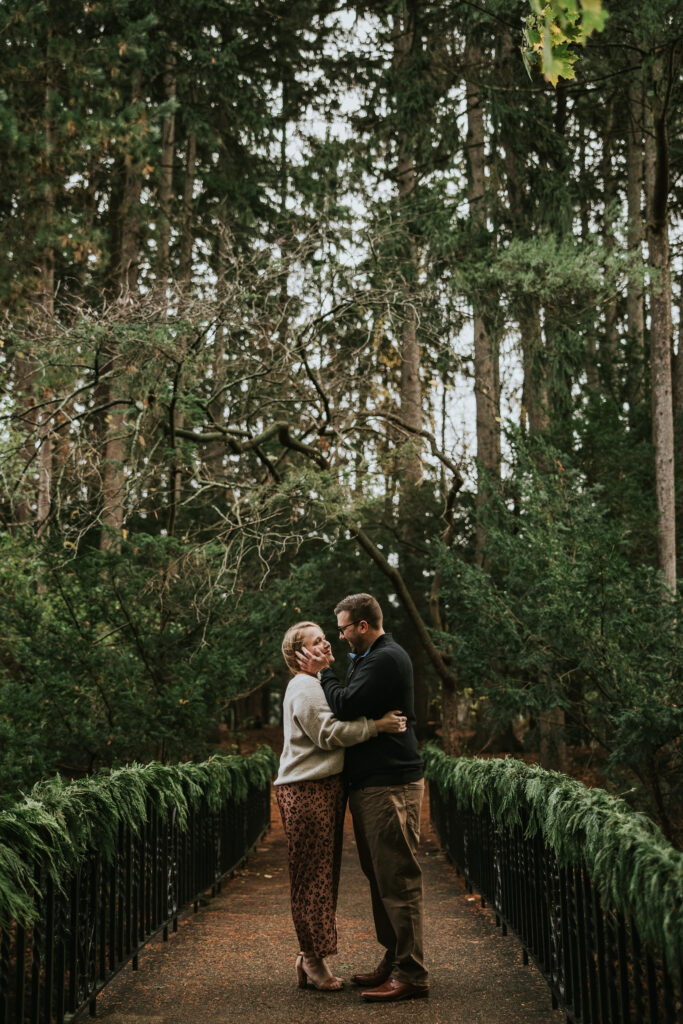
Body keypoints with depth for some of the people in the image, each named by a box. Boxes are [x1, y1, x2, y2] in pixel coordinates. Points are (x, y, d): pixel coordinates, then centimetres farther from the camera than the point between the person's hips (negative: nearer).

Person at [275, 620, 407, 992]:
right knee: (313, 874, -4)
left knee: (325, 873, 11)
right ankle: (313, 958, 3)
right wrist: (375, 726, -19)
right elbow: (329, 733, -19)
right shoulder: (304, 687, -10)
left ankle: (311, 956, 18)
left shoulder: (321, 683, 23)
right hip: (306, 790, -10)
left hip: (327, 786, 10)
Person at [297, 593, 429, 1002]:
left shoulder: (387, 659, -15)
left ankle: (411, 974, -3)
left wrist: (325, 672, -5)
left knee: (398, 880, -8)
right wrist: (324, 673, 9)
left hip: (391, 787, -11)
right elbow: (352, 708, 19)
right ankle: (393, 961, 23)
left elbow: (346, 706, -19)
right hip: (370, 784, 11)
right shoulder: (369, 658, 19)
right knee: (381, 878, 15)